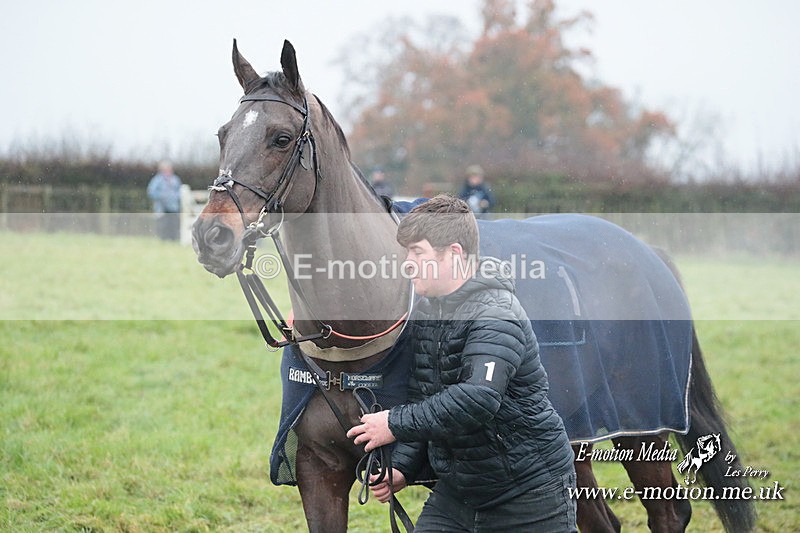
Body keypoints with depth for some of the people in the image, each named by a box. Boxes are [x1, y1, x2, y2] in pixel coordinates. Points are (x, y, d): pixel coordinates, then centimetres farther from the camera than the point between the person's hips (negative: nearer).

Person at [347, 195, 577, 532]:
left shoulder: (496, 315, -20)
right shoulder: (424, 313, 7)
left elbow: (477, 399, -34)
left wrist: (397, 423, -28)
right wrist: (402, 468, 1)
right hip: (456, 489, 8)